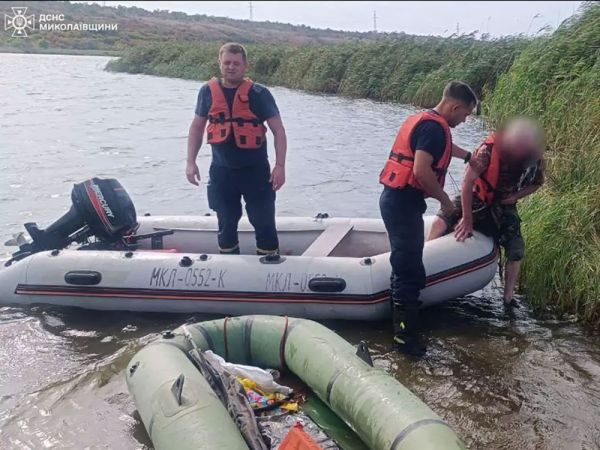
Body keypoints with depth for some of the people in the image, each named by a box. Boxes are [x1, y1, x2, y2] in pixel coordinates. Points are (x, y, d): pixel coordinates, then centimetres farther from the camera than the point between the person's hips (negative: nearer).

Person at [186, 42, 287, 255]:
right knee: (226, 224, 14)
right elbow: (197, 127, 11)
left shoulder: (259, 93, -7)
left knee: (264, 223, 2)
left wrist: (280, 165, -14)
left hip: (256, 170, -3)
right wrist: (191, 162, 3)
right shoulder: (208, 91, 2)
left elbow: (278, 130, -5)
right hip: (221, 171, 3)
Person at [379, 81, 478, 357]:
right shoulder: (435, 127, -15)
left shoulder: (423, 119, 18)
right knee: (410, 271, -4)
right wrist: (444, 200, -11)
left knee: (405, 265, 19)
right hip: (404, 203, -11)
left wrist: (469, 156, 54)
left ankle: (401, 326, 32)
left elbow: (442, 147, 39)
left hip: (396, 199, 11)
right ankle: (405, 336, 5)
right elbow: (421, 171, -26)